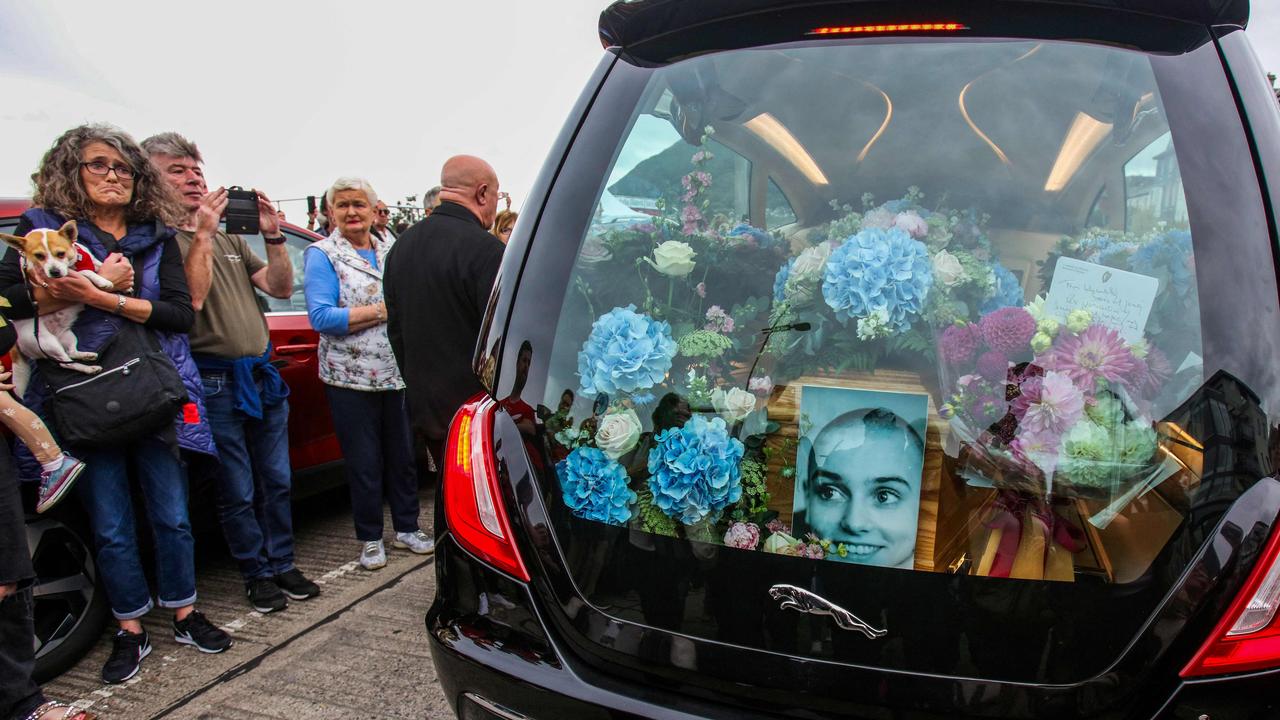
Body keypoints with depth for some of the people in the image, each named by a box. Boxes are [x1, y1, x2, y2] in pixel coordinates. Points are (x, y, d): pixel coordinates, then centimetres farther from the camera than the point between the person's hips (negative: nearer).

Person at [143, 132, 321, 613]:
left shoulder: (229, 238, 16)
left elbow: (281, 288, 11)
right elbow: (190, 299, -21)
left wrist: (272, 235, -2)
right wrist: (201, 234, -19)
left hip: (262, 375, 7)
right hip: (215, 383, -7)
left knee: (276, 483, 14)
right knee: (238, 493, 4)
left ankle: (282, 564, 27)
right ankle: (257, 574, 19)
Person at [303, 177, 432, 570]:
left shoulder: (392, 249, 11)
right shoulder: (322, 255, -4)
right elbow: (321, 317, -15)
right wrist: (382, 310, -17)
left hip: (398, 375, 4)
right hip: (351, 379, -4)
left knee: (404, 456, 12)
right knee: (364, 463, 5)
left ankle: (407, 527, 28)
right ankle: (370, 539, 20)